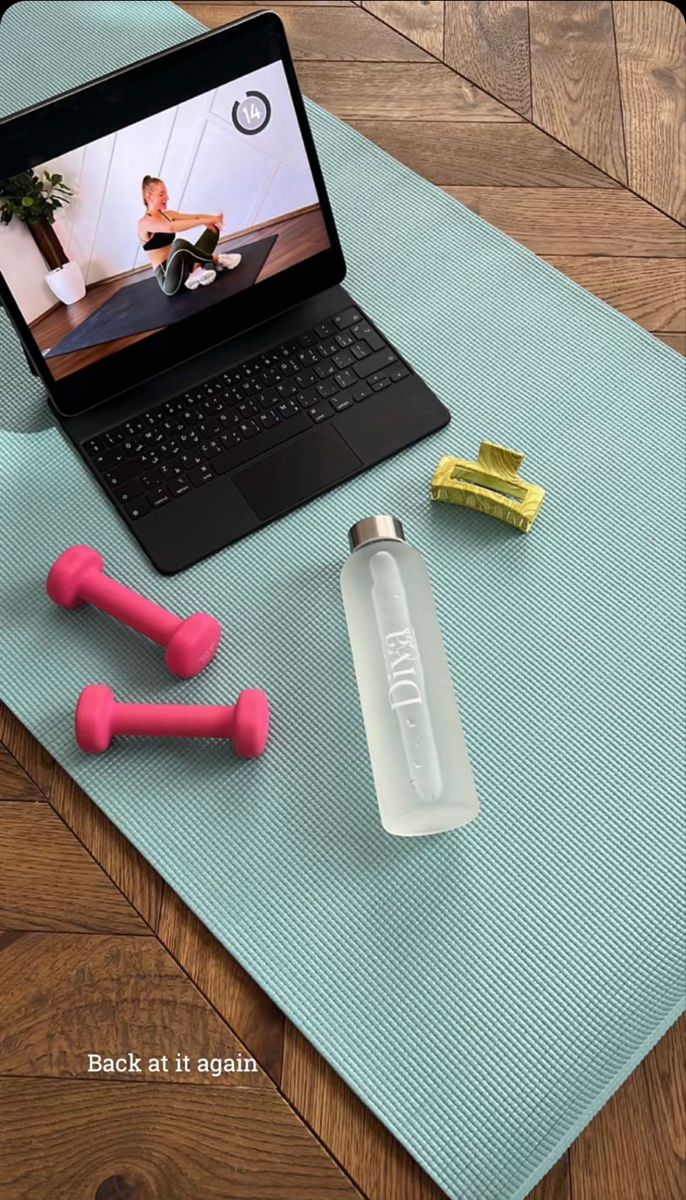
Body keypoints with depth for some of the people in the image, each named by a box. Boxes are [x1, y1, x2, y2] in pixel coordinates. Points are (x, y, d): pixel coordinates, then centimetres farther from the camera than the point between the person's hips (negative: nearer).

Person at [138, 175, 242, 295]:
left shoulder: (167, 215, 14)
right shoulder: (145, 222, -11)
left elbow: (194, 217, 2)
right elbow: (170, 227, -31)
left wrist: (212, 218, -20)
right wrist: (203, 221, -34)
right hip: (167, 278, -8)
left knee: (213, 228, 8)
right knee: (179, 243, -39)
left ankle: (197, 269, -14)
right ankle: (216, 259, -15)